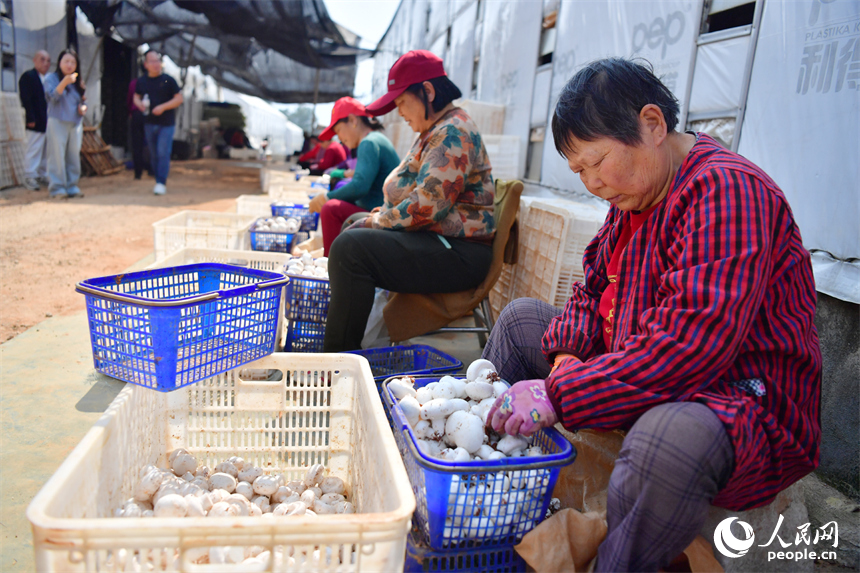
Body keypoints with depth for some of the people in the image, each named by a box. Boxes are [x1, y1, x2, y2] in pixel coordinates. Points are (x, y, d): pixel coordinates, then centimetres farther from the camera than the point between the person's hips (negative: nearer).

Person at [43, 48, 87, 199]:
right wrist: (64, 82, -27)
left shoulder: (77, 82, 16)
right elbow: (52, 97, -15)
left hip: (76, 123, 5)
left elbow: (82, 101, 24)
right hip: (57, 123, -5)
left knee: (74, 156, 6)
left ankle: (72, 186, 12)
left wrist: (83, 108, 1)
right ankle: (56, 188, -5)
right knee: (57, 156, -7)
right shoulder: (51, 78, 0)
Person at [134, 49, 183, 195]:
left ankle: (161, 183, -8)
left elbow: (179, 98, -5)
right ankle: (159, 181, 19)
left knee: (163, 153, -11)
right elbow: (136, 96, 21)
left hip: (166, 123, -4)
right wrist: (139, 104, -3)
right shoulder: (141, 81, 8)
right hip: (149, 123, 4)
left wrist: (163, 107, -16)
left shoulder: (168, 80, -4)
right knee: (153, 155, 9)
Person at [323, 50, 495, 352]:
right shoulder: (434, 132, 20)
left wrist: (376, 223, -13)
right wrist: (379, 216, 8)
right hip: (435, 242, 11)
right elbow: (409, 194, 25)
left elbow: (427, 205, -24)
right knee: (352, 234, 20)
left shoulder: (453, 133, -14)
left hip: (457, 254, -11)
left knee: (350, 248, -24)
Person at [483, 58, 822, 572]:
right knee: (520, 319, 12)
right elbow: (594, 290, 12)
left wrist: (559, 394, -30)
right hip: (638, 377, 9)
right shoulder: (634, 192, 8)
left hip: (743, 403, -9)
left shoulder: (727, 190, -23)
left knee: (670, 434, -44)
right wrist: (568, 358, -9)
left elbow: (691, 345, -32)